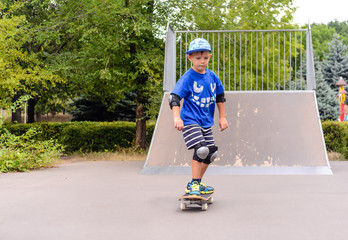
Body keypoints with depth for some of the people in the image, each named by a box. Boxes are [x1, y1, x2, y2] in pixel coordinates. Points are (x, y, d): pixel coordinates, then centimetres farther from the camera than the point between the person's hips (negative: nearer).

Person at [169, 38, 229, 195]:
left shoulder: (212, 76, 6)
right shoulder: (187, 78, -11)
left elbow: (220, 96, 19)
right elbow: (174, 97, -18)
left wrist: (222, 117, 18)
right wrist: (177, 117, -31)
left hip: (206, 122, 7)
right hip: (190, 121, -7)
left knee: (211, 154, 10)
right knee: (201, 150, -22)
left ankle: (197, 183, 26)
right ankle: (193, 185, -12)